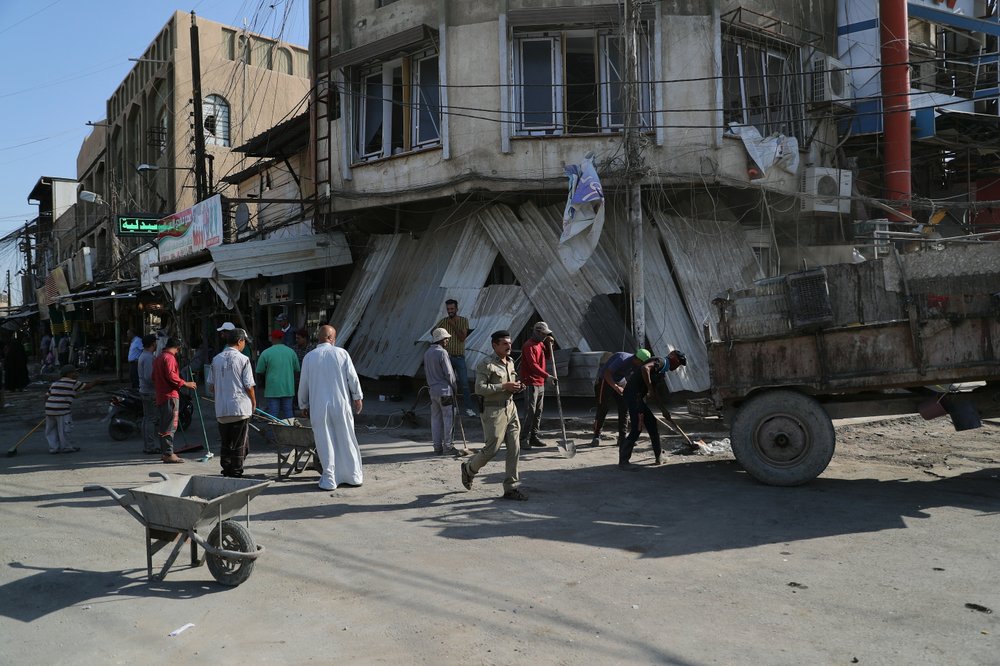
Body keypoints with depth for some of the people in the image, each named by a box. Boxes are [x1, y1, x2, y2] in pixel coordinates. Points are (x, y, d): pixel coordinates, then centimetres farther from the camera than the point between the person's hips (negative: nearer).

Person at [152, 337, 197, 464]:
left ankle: (164, 452, 18)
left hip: (160, 396, 10)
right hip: (170, 396, -10)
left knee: (163, 425, 13)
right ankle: (168, 454, -10)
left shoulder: (158, 358, 18)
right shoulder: (169, 358, -12)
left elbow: (154, 377, 23)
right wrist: (185, 384, -16)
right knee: (170, 426, -9)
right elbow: (171, 376, -22)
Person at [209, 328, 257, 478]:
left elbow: (211, 387, 9)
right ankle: (236, 473, 6)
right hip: (240, 408, -4)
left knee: (225, 444, 14)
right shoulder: (243, 359, -9)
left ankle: (226, 472, 18)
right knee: (240, 445, 4)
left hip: (221, 410, 4)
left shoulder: (216, 359, 5)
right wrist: (254, 402, 7)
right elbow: (249, 386, -8)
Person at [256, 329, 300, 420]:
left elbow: (260, 371, -2)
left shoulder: (266, 353, -7)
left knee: (273, 413, 2)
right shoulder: (291, 351, 2)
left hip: (272, 389, -3)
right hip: (288, 389, 3)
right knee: (288, 411, 10)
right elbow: (297, 369, 11)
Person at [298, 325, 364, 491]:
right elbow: (353, 377, -2)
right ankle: (354, 476, 17)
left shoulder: (309, 357, 0)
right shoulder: (341, 353, -2)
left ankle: (329, 480, 7)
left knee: (325, 442, 5)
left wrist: (303, 405, 18)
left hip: (319, 406, 0)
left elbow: (303, 384, 5)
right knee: (346, 440, 10)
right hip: (341, 404, 0)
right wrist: (357, 397, 10)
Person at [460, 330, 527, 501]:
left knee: (514, 449, 3)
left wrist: (517, 387, 3)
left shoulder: (510, 363, 13)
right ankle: (469, 469, 27)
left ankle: (511, 488, 11)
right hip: (493, 411, -7)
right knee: (492, 448, -2)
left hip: (510, 408, 7)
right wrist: (504, 386, -22)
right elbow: (480, 389, -20)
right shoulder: (486, 364, -12)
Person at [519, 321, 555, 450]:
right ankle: (524, 440, -9)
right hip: (531, 384, -9)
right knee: (530, 413, -11)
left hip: (540, 384, 9)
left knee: (538, 413, 12)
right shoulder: (529, 346, -15)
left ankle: (534, 437, 19)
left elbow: (548, 356, 23)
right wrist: (547, 376, -29)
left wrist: (549, 344, 8)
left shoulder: (540, 344, 14)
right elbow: (533, 365, -23)